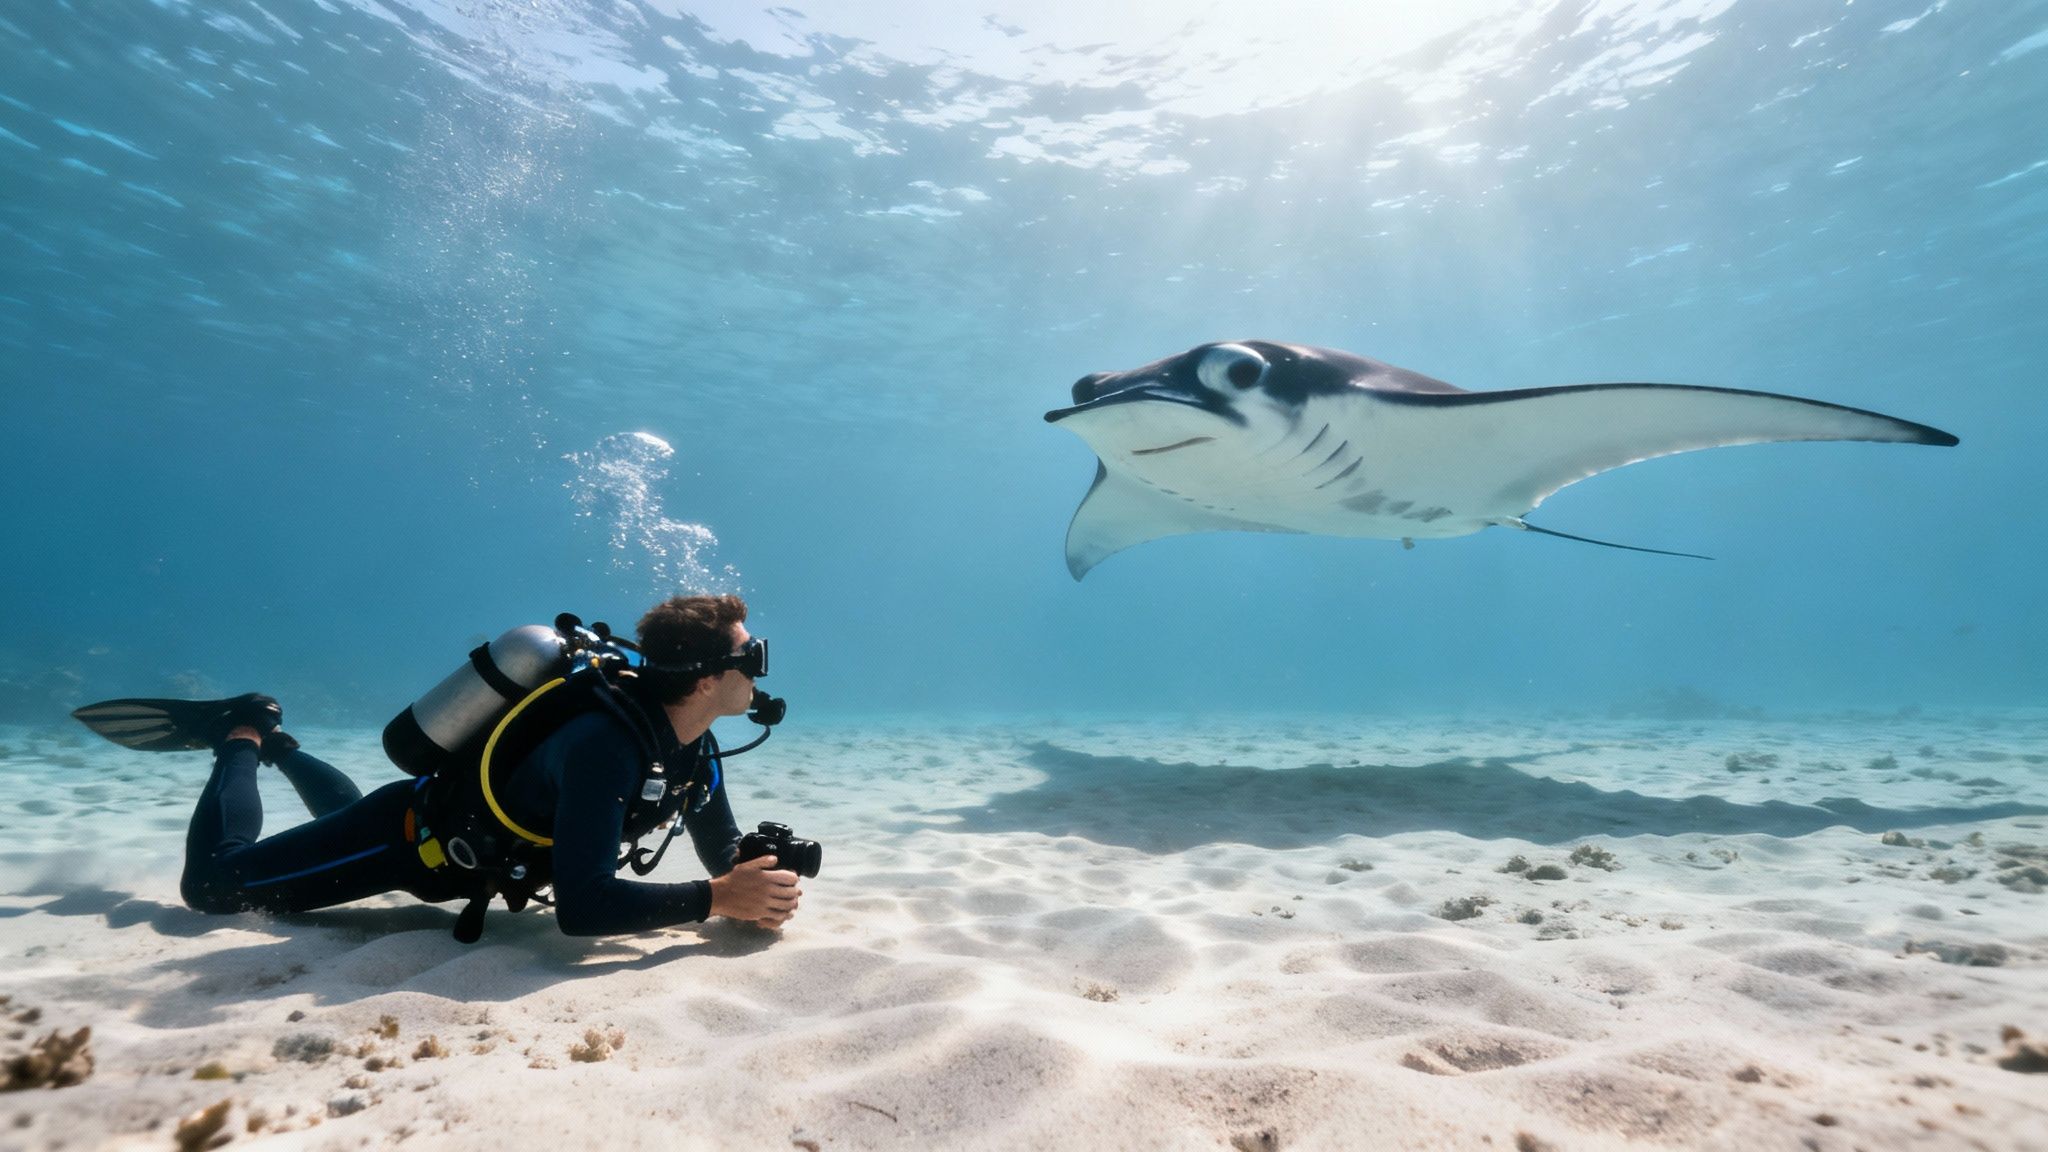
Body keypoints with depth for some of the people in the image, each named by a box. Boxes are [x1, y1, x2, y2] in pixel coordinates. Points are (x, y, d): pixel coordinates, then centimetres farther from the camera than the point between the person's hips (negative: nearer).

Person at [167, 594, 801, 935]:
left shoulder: (695, 749, -16)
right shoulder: (607, 743, -43)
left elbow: (723, 851, -6)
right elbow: (579, 906, -48)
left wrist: (757, 883, -28)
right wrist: (715, 898, -46)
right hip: (416, 834, -8)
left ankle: (277, 744, 51)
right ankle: (243, 739, 26)